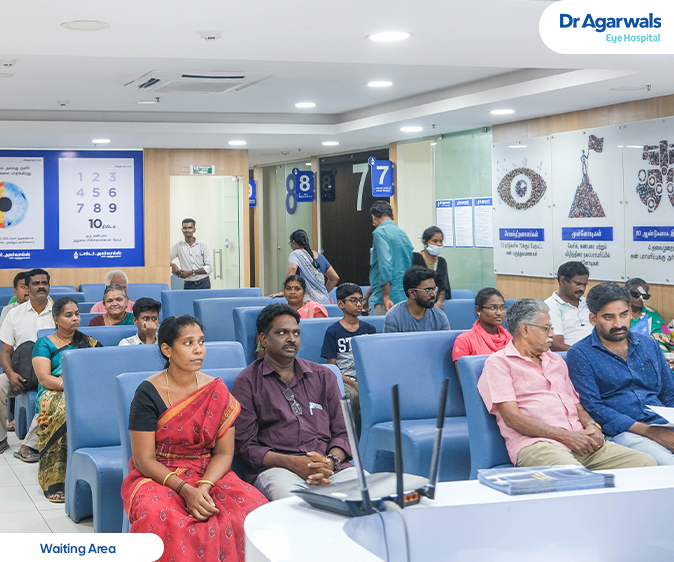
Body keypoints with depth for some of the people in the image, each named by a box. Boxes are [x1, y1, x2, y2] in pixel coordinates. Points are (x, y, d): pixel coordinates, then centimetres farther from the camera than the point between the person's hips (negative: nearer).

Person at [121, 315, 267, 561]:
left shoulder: (217, 391, 2)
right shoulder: (148, 394, -8)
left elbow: (223, 452, 1)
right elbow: (144, 459, -9)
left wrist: (204, 486, -19)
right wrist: (185, 490, -23)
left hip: (208, 476, 3)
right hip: (157, 477, -3)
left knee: (253, 509, -27)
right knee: (163, 519, -38)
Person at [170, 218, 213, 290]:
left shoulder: (202, 246, 4)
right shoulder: (178, 246, 7)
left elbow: (209, 267, -2)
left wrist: (191, 272, -11)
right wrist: (173, 265, -19)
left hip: (204, 284, 0)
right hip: (188, 285, 0)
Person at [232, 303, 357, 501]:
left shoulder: (323, 376, 23)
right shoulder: (247, 382, 11)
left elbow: (342, 432, 18)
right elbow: (245, 445, 3)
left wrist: (331, 461, -6)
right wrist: (291, 462, -13)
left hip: (327, 467, 3)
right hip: (274, 468, -3)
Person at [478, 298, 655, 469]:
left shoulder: (556, 360, 29)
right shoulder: (499, 363, 5)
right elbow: (512, 418, -7)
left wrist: (591, 425, 3)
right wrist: (565, 436, -12)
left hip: (580, 441, 8)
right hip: (536, 444, -8)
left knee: (646, 462, -12)